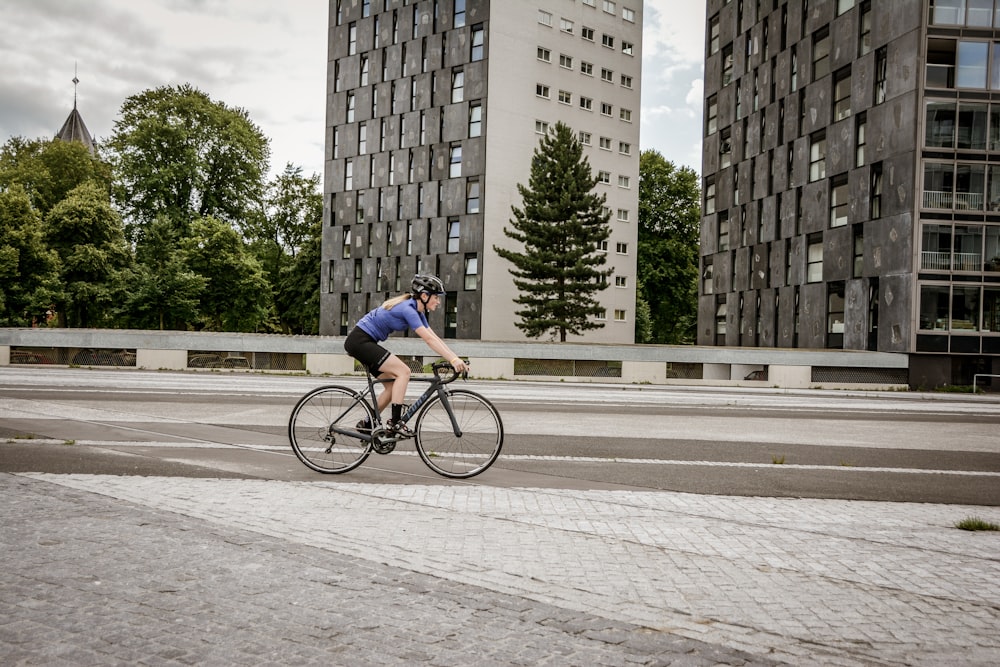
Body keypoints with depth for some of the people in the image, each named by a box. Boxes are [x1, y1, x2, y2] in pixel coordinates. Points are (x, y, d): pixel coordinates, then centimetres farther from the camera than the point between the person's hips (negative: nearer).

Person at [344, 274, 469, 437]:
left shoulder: (417, 311, 9)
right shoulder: (408, 309, -21)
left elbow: (435, 338, 5)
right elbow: (429, 340, -28)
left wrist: (456, 359, -4)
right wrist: (453, 360, -32)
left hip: (364, 342, 10)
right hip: (359, 340, -10)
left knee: (394, 384, 8)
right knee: (403, 371, -16)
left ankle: (367, 424, 16)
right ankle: (395, 422, -15)